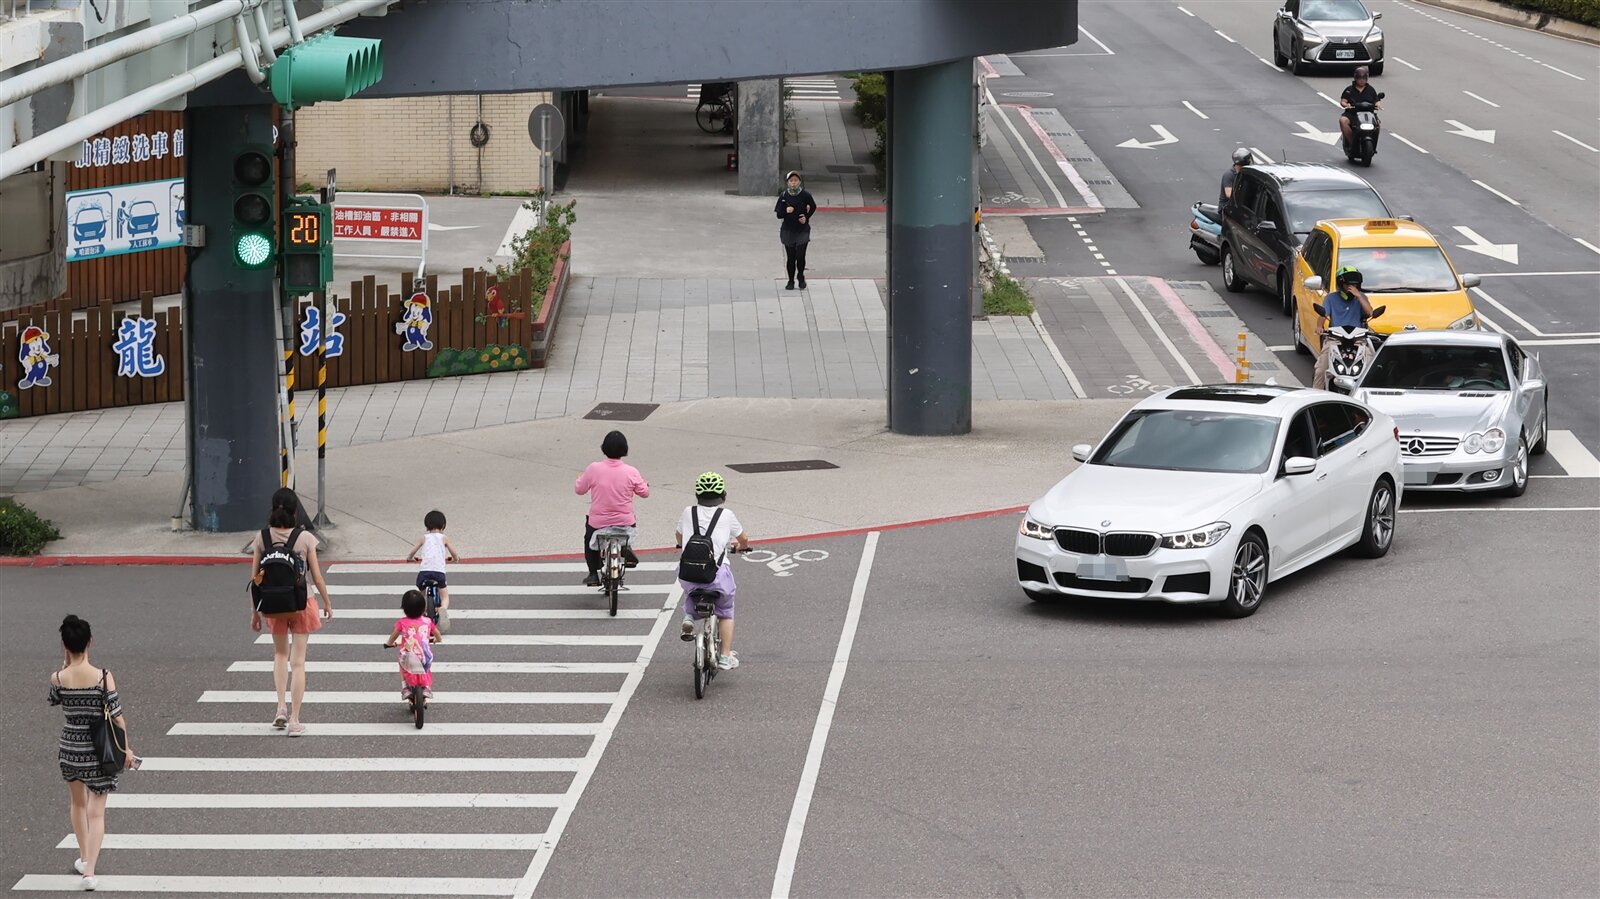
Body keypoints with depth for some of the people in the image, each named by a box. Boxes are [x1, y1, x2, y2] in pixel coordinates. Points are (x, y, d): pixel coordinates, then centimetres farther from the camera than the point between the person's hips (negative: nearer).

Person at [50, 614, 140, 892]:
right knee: (96, 812, 4)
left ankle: (84, 857, 38)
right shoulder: (104, 677, -17)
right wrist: (126, 748, -1)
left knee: (78, 803, 26)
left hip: (70, 748, 2)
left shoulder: (58, 678, -12)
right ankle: (89, 871, -5)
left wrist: (65, 666, 6)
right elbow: (117, 716, -13)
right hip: (99, 750, -2)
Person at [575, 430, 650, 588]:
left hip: (598, 522, -1)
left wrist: (580, 478, 21)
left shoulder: (594, 469, -14)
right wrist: (645, 484, 25)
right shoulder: (631, 472, -11)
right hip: (625, 521, 1)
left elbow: (579, 490, -1)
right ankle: (626, 547, 14)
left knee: (589, 539, 31)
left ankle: (593, 574, 21)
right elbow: (644, 492, 3)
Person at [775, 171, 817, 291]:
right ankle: (791, 281, 20)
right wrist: (786, 211, -21)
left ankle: (800, 276, 17)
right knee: (790, 257, 4)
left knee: (800, 256, -10)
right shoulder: (783, 196, -4)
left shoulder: (805, 194, -6)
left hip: (802, 230, -1)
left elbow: (813, 207, 11)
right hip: (788, 230, 1)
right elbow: (779, 214, -2)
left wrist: (806, 217, -3)